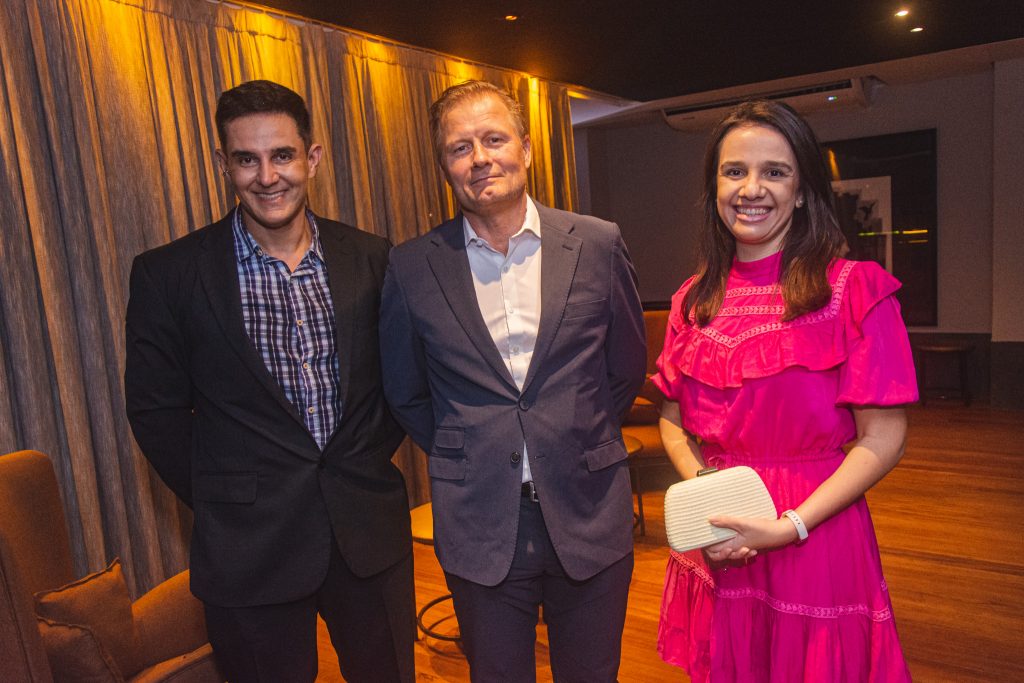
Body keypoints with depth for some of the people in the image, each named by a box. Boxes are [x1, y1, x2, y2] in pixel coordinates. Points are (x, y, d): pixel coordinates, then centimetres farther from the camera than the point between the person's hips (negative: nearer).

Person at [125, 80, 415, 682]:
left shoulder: (372, 259, -1)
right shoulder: (168, 275, -7)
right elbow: (156, 411, -1)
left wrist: (372, 460, 1)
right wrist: (219, 501, -3)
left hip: (371, 533, 3)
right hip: (251, 546, -2)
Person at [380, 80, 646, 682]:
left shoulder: (598, 244, -4)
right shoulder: (413, 267, -4)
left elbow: (628, 365, 7)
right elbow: (405, 393, 8)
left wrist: (584, 443, 7)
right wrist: (459, 458, 4)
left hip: (590, 518, 1)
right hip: (480, 526, 0)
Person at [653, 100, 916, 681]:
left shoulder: (853, 289, -9)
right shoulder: (695, 300, 3)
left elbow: (883, 441, -11)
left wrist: (789, 526, -20)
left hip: (816, 542, -4)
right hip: (715, 554, 4)